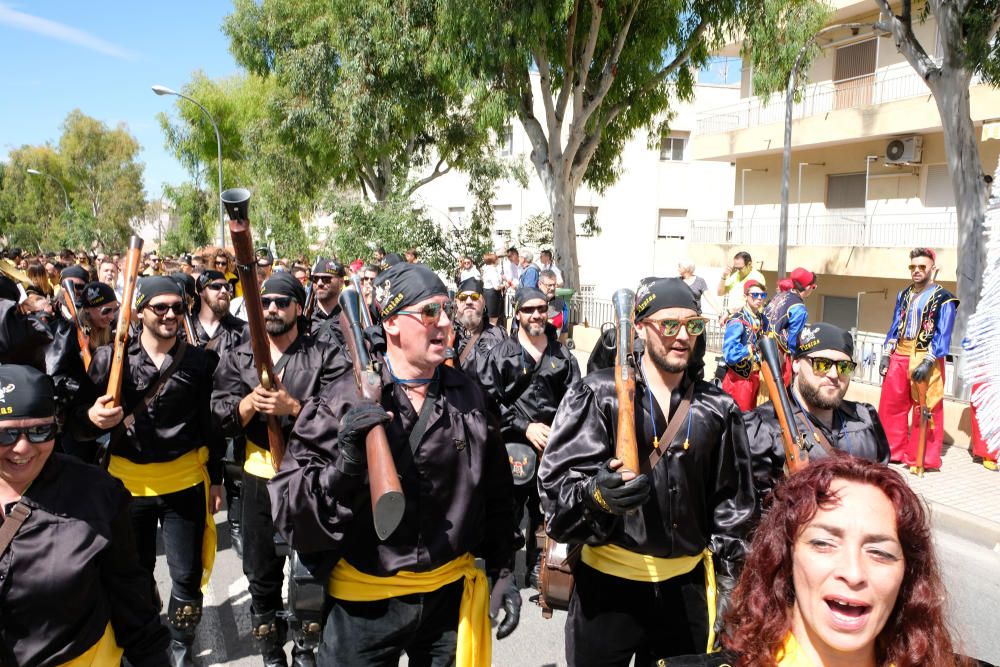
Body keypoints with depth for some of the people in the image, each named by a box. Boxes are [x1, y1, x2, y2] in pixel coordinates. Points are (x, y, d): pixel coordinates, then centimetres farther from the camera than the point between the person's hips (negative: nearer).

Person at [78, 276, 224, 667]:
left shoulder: (200, 361, -3)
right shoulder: (111, 358, -5)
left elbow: (211, 424, 3)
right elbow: (80, 424, -1)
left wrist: (216, 479, 5)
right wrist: (92, 418, -25)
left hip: (186, 481, 0)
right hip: (128, 482, 1)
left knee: (187, 575, 7)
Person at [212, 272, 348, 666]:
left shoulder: (325, 356, -6)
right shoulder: (239, 358, 3)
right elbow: (220, 419, -4)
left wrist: (292, 407, -27)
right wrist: (250, 401, -22)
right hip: (260, 476, 3)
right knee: (262, 574, 14)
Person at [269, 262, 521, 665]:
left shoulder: (468, 396, 0)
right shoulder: (344, 401, -13)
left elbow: (496, 493, 8)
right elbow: (289, 506, -14)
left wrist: (503, 571, 8)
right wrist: (345, 465, -31)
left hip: (451, 592, 3)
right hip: (363, 603, -3)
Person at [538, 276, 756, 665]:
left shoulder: (717, 408, 2)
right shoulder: (599, 394, -10)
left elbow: (731, 501, 10)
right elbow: (556, 480, -14)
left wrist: (729, 582, 10)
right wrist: (596, 493, -35)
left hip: (686, 583, 3)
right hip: (607, 581, -3)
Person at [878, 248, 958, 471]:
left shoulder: (943, 299, -6)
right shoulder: (904, 295, 13)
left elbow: (943, 335, -11)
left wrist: (928, 362, -20)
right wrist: (886, 355, 7)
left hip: (926, 360, -6)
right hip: (899, 357, 6)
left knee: (925, 410, 0)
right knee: (890, 405, 10)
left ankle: (922, 459, 10)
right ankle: (892, 450, 23)